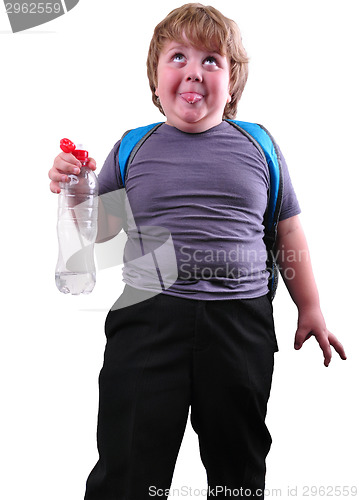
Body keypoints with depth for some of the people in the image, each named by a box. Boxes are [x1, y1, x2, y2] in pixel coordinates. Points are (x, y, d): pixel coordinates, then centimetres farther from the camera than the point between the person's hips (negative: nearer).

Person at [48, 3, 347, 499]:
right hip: (148, 318, 0)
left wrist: (310, 309, 13)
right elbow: (101, 228, 12)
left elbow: (289, 234, 12)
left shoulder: (257, 145, 6)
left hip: (241, 324, 1)